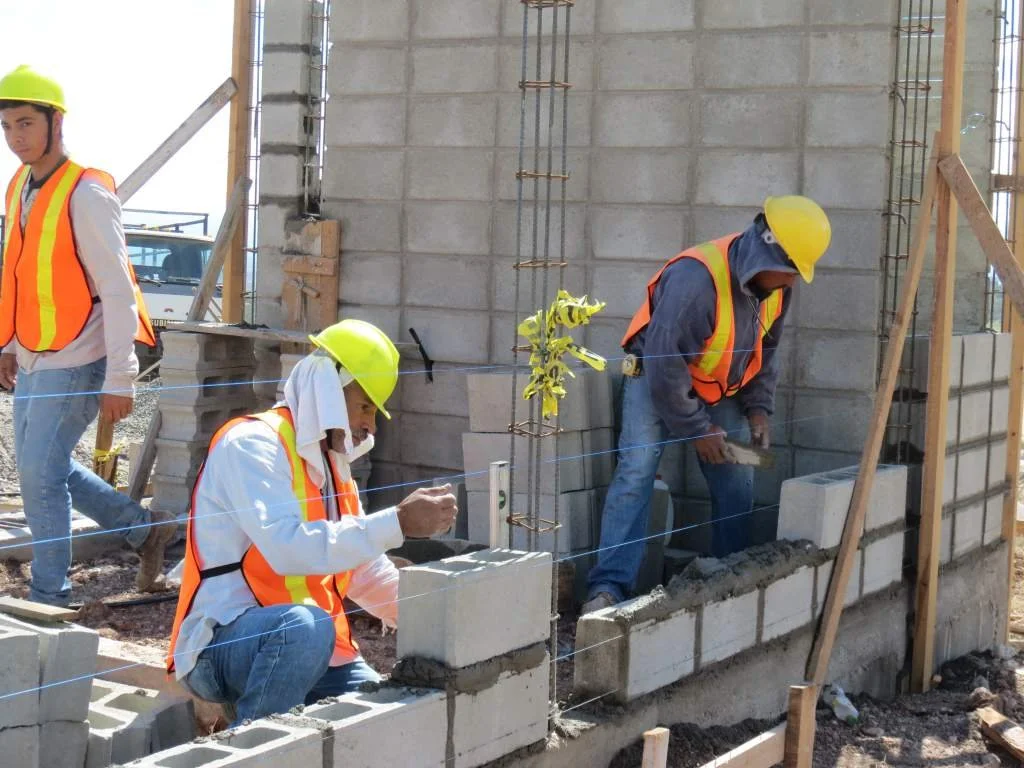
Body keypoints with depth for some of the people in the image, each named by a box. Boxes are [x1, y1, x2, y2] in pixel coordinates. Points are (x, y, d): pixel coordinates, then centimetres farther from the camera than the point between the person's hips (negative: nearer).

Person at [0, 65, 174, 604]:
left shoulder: (86, 195, -16)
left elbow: (117, 291, -17)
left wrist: (119, 380, -19)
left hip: (76, 361, -8)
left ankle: (50, 596, 7)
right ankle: (146, 529, 28)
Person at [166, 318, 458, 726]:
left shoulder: (332, 464, 17)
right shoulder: (252, 444, -12)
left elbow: (367, 573, 21)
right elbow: (289, 547, -29)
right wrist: (396, 523, -29)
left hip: (313, 646, 9)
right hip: (222, 643, -9)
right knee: (305, 624, -37)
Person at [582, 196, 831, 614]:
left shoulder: (775, 286, -8)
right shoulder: (695, 278, -34)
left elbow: (766, 350, 9)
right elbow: (664, 362, -31)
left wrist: (758, 407, -4)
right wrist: (696, 428, -23)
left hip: (721, 389, 7)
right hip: (656, 378, -7)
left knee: (737, 483, 1)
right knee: (636, 471, -20)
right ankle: (607, 587, -22)